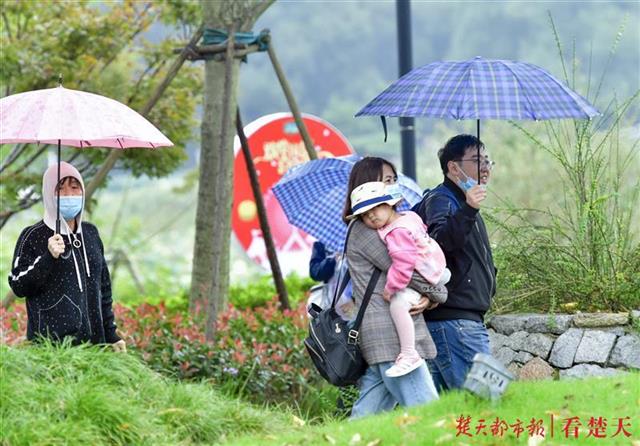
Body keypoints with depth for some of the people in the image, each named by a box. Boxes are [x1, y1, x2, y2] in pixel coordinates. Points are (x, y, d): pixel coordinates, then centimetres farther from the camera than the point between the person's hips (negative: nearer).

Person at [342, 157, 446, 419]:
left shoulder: (379, 227, 23)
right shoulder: (364, 230, -7)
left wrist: (427, 298, -5)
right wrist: (437, 295, 3)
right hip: (390, 337, -10)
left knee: (366, 415, 7)